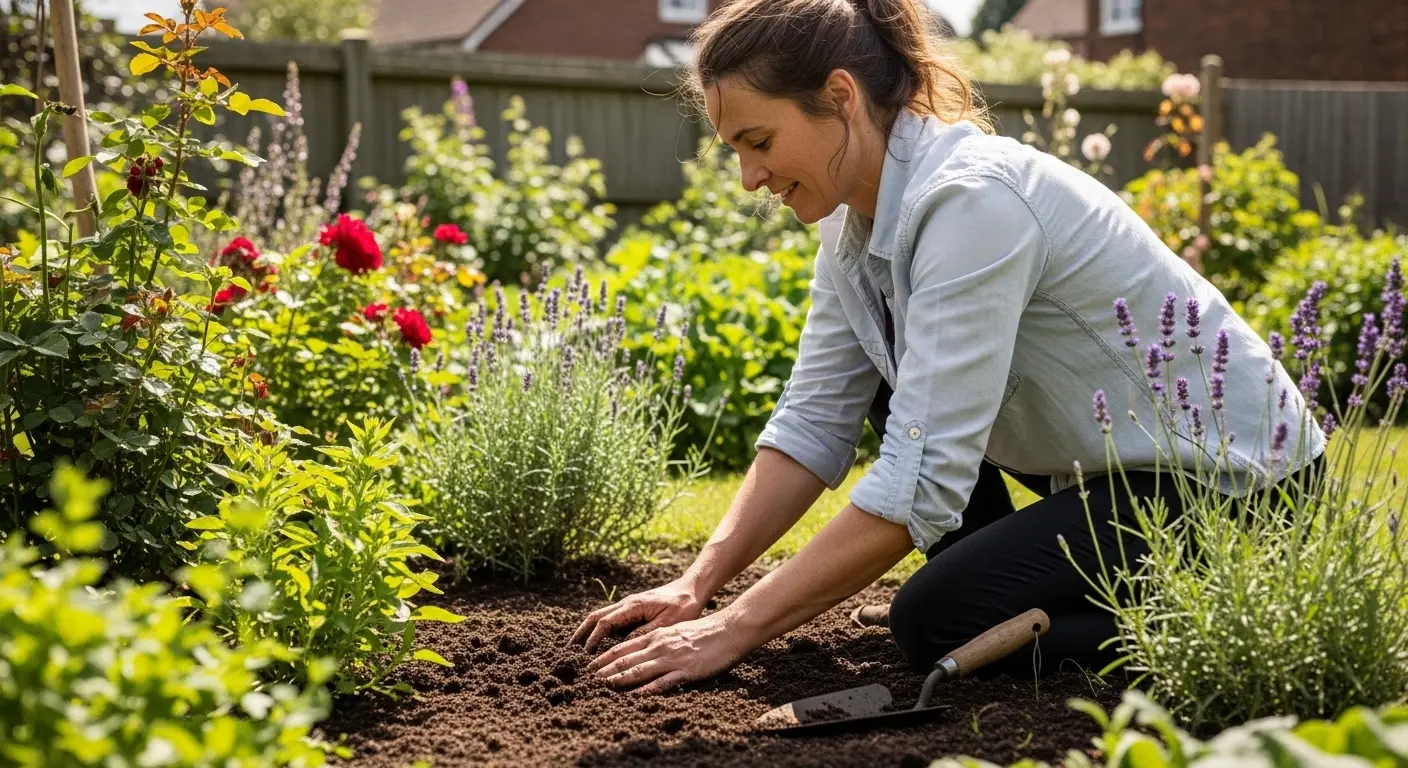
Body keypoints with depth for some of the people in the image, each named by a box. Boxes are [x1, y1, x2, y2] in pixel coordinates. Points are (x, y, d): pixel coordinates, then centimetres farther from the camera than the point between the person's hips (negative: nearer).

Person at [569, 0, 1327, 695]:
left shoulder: (972, 201, -29)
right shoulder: (857, 212, -2)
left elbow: (921, 480, -32)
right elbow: (811, 424, 0)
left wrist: (735, 631, -29)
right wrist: (698, 584, -10)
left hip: (1230, 485, -9)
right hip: (1111, 464, 9)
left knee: (935, 622, -19)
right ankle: (993, 575, 15)